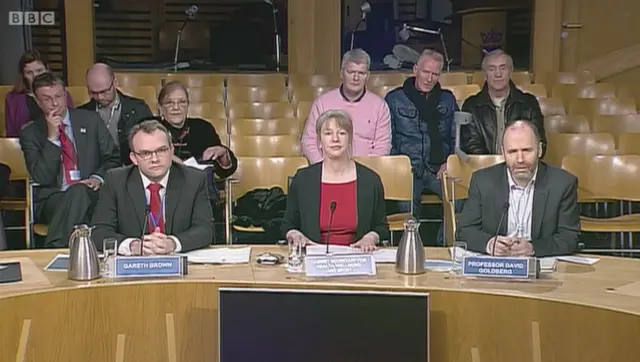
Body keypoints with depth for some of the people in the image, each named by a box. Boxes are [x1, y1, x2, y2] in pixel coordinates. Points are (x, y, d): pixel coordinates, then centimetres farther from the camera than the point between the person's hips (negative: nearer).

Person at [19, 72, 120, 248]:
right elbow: (41, 178, -4)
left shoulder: (90, 120, 12)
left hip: (90, 194, 1)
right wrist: (52, 137, -10)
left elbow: (113, 157, 13)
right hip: (51, 199, -1)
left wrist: (98, 178, -8)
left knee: (79, 192, -35)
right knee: (77, 194, -35)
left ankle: (53, 251, -29)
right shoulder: (30, 133, 7)